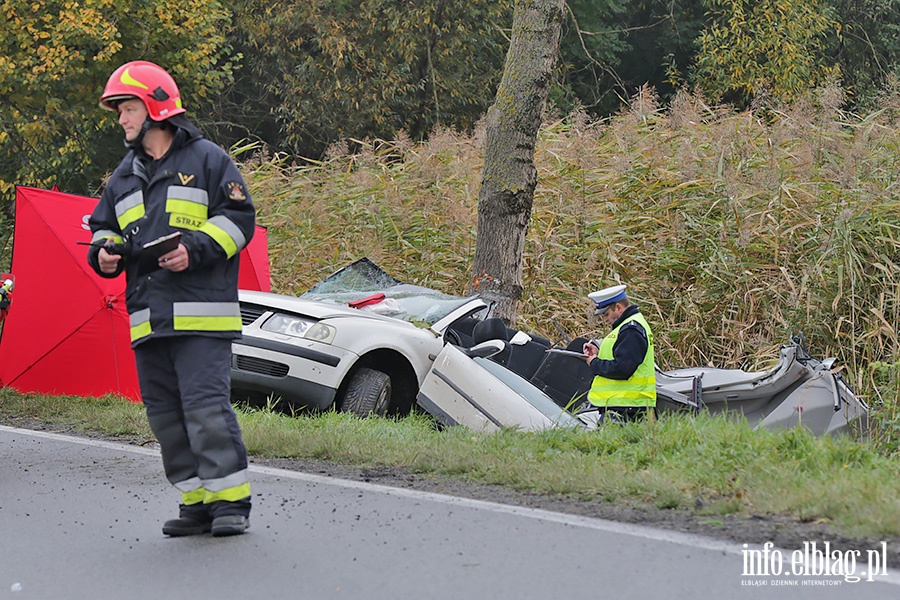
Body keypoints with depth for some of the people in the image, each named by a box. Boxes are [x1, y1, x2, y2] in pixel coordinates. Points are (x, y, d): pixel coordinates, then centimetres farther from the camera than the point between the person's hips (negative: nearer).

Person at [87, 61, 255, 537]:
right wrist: (103, 253, 1)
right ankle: (196, 502, 11)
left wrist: (195, 250, -17)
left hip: (201, 312, -7)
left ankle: (230, 501, -8)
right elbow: (105, 227, 25)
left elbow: (238, 218, -3)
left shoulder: (207, 159, 2)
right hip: (147, 315, 7)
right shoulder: (125, 175, 20)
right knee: (165, 414, 5)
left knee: (206, 407, -13)